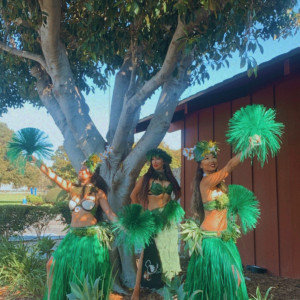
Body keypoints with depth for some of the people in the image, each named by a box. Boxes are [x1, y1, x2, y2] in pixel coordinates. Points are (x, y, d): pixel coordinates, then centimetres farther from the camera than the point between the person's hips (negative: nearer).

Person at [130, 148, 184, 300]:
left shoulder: (169, 178, 8)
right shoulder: (147, 178, -4)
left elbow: (177, 193, 22)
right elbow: (133, 195, 0)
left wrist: (173, 204, 6)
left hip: (169, 217, 5)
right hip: (153, 217, -4)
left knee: (168, 250, 12)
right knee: (148, 251, -7)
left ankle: (167, 279, 29)